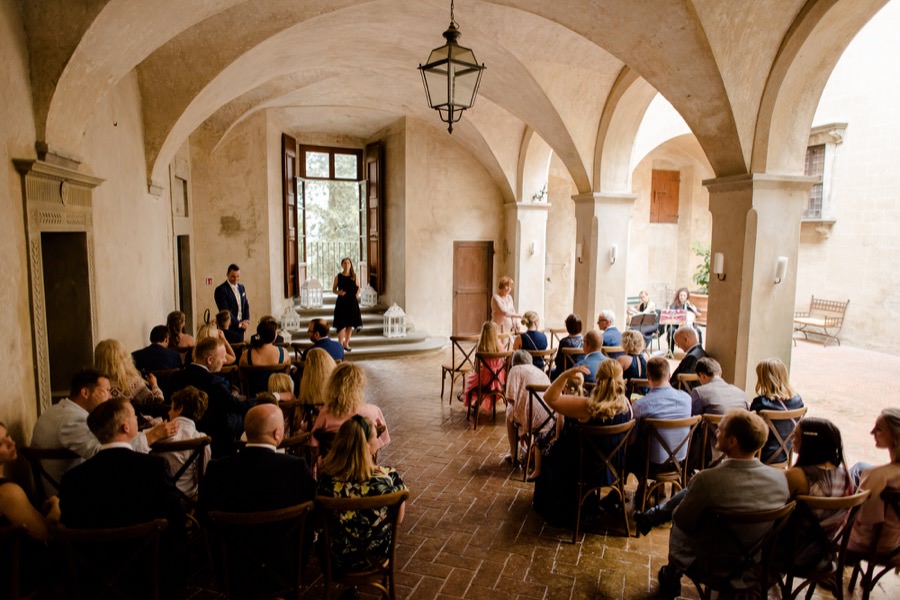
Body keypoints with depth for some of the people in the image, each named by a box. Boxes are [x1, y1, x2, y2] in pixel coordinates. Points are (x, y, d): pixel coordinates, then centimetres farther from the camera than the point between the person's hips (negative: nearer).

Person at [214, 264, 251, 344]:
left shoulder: (241, 287, 12)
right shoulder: (220, 290, -10)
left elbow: (246, 305, 15)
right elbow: (225, 311, -15)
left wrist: (246, 321, -1)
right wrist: (239, 324, -13)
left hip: (240, 329, 6)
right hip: (228, 330, -6)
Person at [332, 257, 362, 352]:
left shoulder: (354, 276, 4)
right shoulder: (338, 277, -1)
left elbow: (358, 288, 16)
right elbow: (333, 289, 5)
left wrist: (357, 295, -1)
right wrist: (339, 292, -16)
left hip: (352, 302, 2)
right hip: (341, 302, -2)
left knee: (350, 324, 8)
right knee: (341, 324, -5)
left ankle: (346, 343, 23)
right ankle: (340, 344, 2)